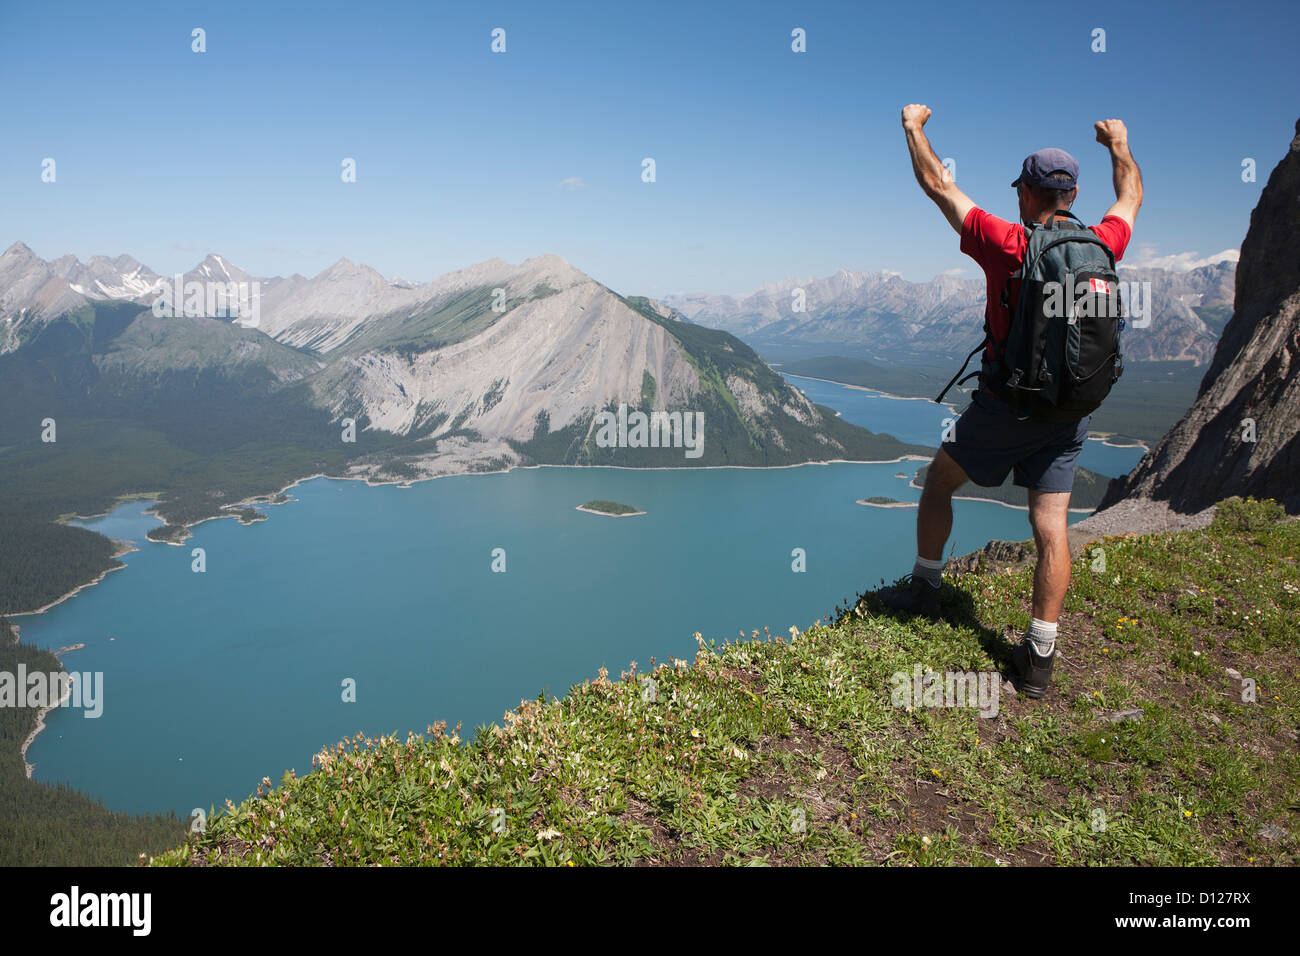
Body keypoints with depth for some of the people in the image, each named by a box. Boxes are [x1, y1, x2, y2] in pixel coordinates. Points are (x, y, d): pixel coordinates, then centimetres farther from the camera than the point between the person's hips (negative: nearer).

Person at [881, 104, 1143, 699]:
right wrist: (1120, 145, 40)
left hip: (1005, 406, -4)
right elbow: (1131, 197, 23)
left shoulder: (1008, 246, -14)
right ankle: (1039, 658, 6)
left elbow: (938, 185, -4)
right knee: (1051, 527, 3)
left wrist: (914, 128, 11)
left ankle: (924, 588, 31)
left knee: (939, 481, 19)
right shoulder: (1101, 247, -1)